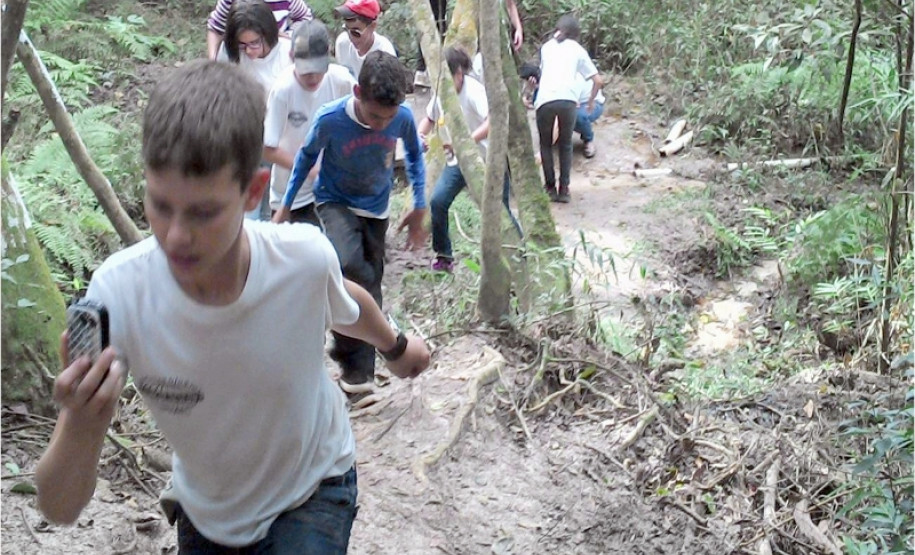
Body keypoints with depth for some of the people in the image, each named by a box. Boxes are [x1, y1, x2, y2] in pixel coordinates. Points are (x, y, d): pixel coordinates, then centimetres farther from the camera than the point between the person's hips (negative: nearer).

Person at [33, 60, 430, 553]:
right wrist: (82, 424, -49)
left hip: (313, 494, -1)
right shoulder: (118, 293, -32)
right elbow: (60, 508, -28)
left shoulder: (306, 258, -31)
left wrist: (396, 347, 18)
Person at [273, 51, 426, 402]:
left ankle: (359, 372, 24)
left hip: (376, 208, 3)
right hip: (335, 202, -3)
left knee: (370, 283, 8)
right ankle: (353, 359, -11)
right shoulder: (330, 120, -28)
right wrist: (285, 206, 1)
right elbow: (306, 157, -7)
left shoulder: (403, 117, -22)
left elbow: (414, 155, 1)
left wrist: (419, 208, 3)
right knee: (351, 266, -29)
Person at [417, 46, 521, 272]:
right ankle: (443, 256, 4)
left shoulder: (474, 91, -24)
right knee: (437, 202, -11)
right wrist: (420, 134, -9)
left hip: (489, 158, -5)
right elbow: (429, 118, 13)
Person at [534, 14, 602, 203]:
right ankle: (564, 189, 11)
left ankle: (550, 188, 14)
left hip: (545, 100, 0)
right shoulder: (578, 50, 21)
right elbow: (598, 81, 17)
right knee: (565, 145, 18)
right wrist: (591, 101, 32)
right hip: (568, 100, 0)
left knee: (546, 144, 19)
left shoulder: (546, 47, 24)